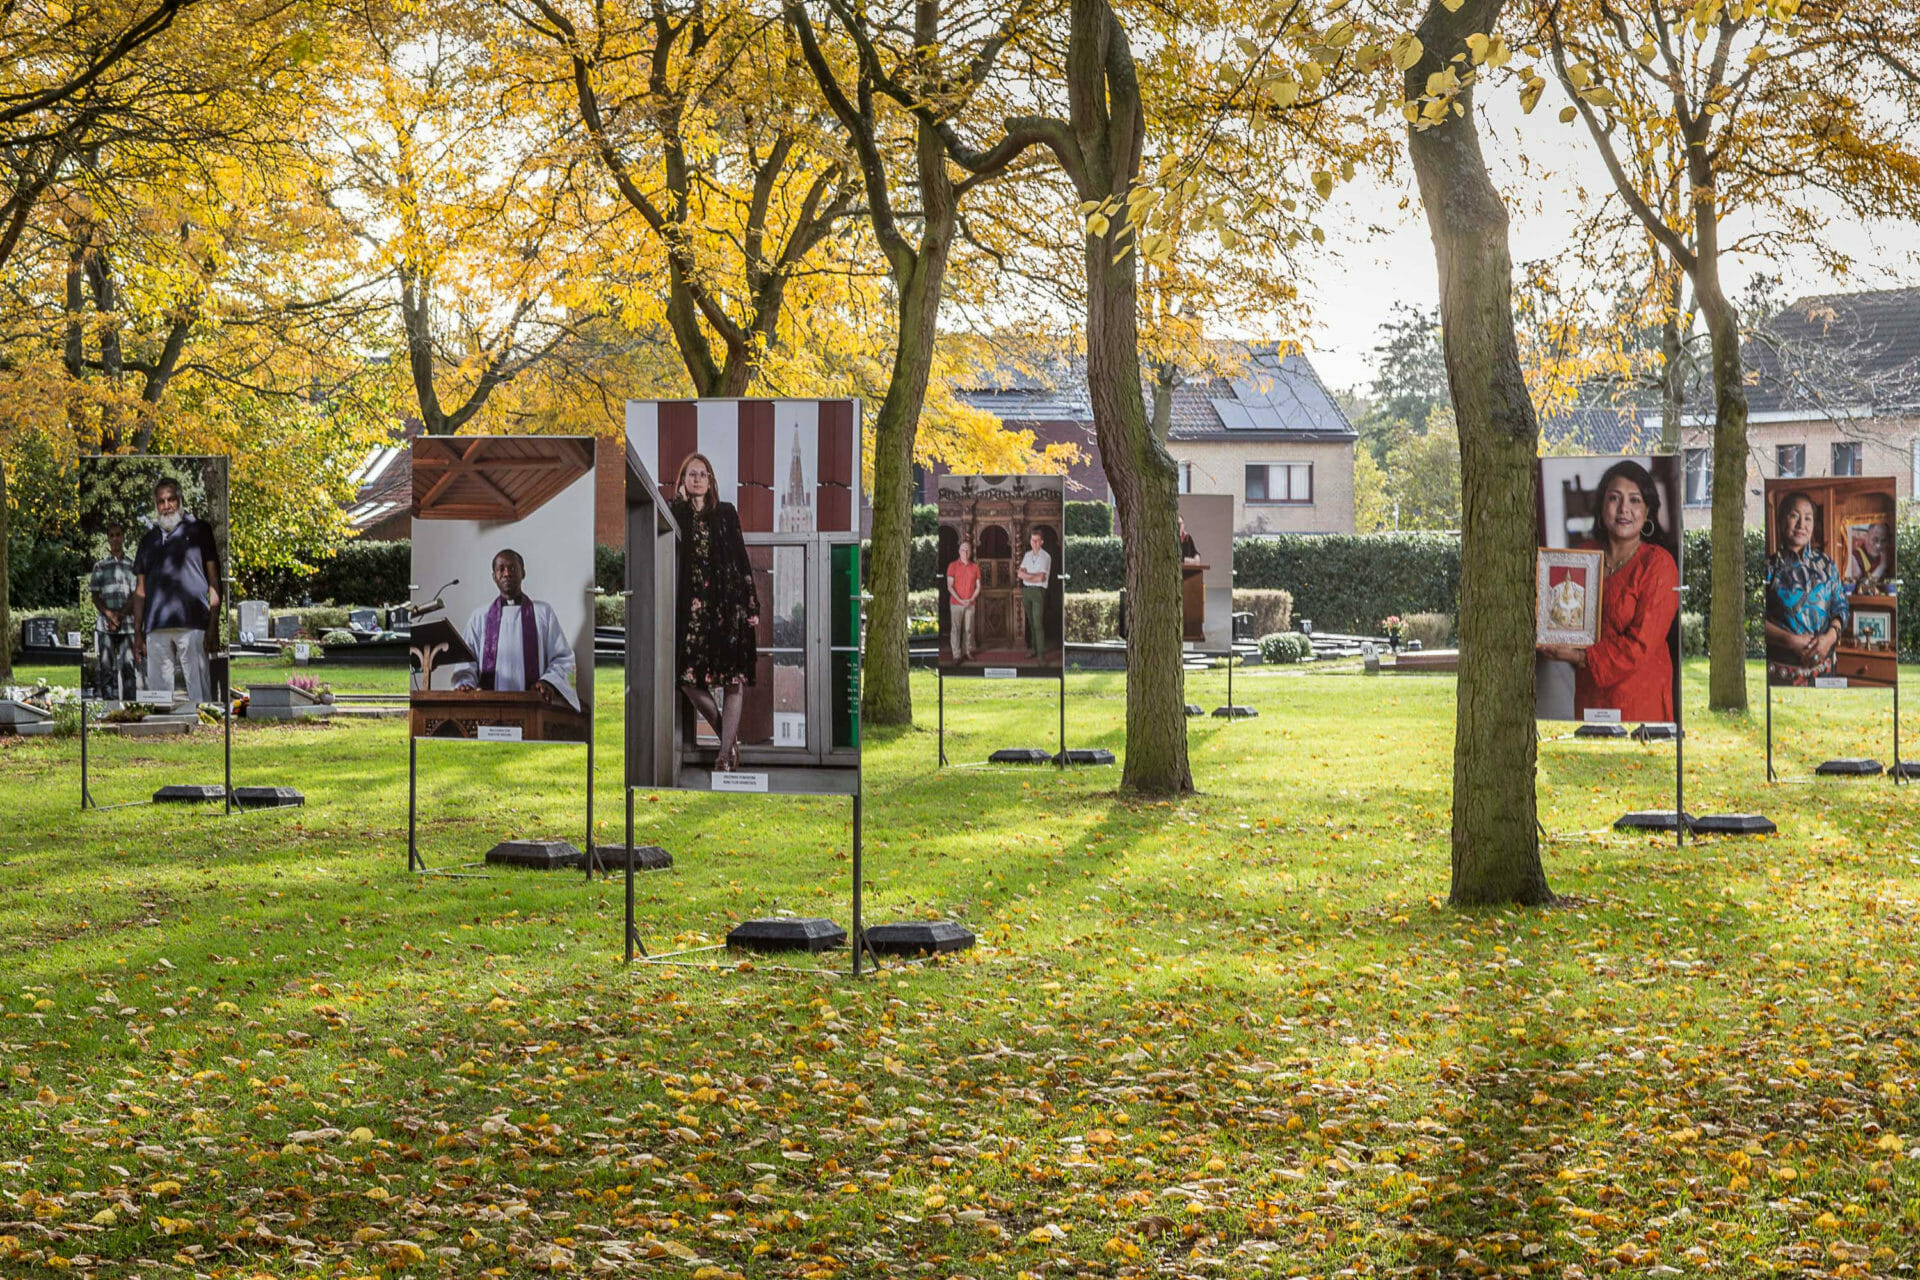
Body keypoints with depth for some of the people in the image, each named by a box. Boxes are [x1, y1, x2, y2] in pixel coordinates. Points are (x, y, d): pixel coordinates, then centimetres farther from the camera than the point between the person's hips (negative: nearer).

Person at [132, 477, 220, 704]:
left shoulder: (198, 529, 12)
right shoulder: (149, 539, 22)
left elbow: (213, 576, 7)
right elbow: (140, 589, 22)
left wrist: (213, 625, -3)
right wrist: (137, 633, 15)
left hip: (192, 624, -4)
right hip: (156, 628, 4)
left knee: (199, 692, -10)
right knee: (158, 690, 2)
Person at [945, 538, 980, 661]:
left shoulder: (975, 567, 8)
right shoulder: (953, 566, 0)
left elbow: (978, 586, 8)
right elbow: (950, 586, -4)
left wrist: (972, 599, -7)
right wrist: (960, 600, -13)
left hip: (970, 604, 2)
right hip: (956, 603, -2)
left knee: (968, 629, 3)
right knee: (956, 629, -4)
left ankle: (968, 651, 13)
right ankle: (957, 655, -2)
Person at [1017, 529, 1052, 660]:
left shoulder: (1045, 557, -7)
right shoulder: (1027, 555, 12)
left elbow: (1041, 578, -15)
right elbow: (1021, 573, 4)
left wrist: (1027, 576, -1)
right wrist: (1034, 576, -11)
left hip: (1038, 591, -6)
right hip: (1026, 590, 6)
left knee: (1038, 624, -11)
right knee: (1031, 622, 10)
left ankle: (1041, 654, -12)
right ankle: (1034, 648, 17)